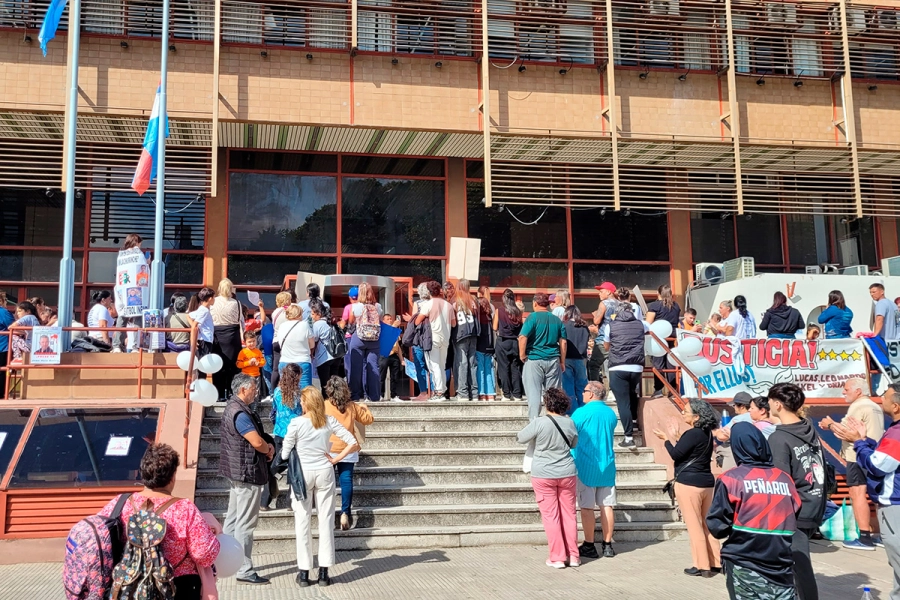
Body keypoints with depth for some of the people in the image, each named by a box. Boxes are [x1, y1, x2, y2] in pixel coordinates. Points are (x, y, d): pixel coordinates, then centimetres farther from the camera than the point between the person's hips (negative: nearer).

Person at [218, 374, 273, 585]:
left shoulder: (234, 408, 13)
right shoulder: (240, 413, -21)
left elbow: (259, 434, 18)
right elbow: (257, 442, -26)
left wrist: (269, 444, -1)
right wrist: (269, 449, -5)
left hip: (237, 472, 11)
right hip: (247, 474, -11)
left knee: (233, 520, 17)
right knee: (246, 524, -5)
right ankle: (244, 570, 1)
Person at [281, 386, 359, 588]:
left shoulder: (296, 423, -10)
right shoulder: (329, 422, -2)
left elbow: (285, 454, -5)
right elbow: (353, 444, -3)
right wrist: (336, 459, 2)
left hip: (302, 473, -2)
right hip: (325, 472, 2)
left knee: (302, 521, 6)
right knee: (326, 520, 7)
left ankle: (304, 572, 10)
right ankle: (324, 571, 10)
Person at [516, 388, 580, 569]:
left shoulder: (539, 423, -16)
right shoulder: (569, 423, -4)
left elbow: (521, 438, -2)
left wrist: (532, 423, 13)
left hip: (543, 475, -3)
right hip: (567, 474, 3)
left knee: (550, 515, 4)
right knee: (569, 514, 12)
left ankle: (557, 557, 6)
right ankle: (573, 555, 17)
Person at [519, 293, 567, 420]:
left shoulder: (533, 317, -5)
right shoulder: (557, 320, 9)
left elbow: (523, 337, -15)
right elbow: (563, 342, 9)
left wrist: (522, 355, -4)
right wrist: (562, 362, 16)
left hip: (534, 359, -4)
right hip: (553, 360, 4)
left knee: (534, 393, 0)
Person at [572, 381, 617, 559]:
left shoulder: (581, 413, -11)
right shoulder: (611, 414, 6)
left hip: (585, 467, -5)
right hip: (607, 467, 5)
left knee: (587, 507, 1)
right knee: (607, 506, 7)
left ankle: (589, 546, 5)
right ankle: (607, 545, 11)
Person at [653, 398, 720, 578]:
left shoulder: (692, 434, -17)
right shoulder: (706, 433, 10)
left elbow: (676, 454, -15)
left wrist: (668, 438, 0)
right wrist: (677, 437, 16)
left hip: (689, 484, -9)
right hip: (706, 483, 9)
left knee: (694, 526, -1)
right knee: (707, 525, 15)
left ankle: (702, 566, 5)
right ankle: (715, 563, 19)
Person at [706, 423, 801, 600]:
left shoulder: (731, 479, -7)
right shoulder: (784, 478, 5)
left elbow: (717, 526, -7)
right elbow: (797, 519, 9)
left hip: (744, 564, -3)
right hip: (782, 564, 3)